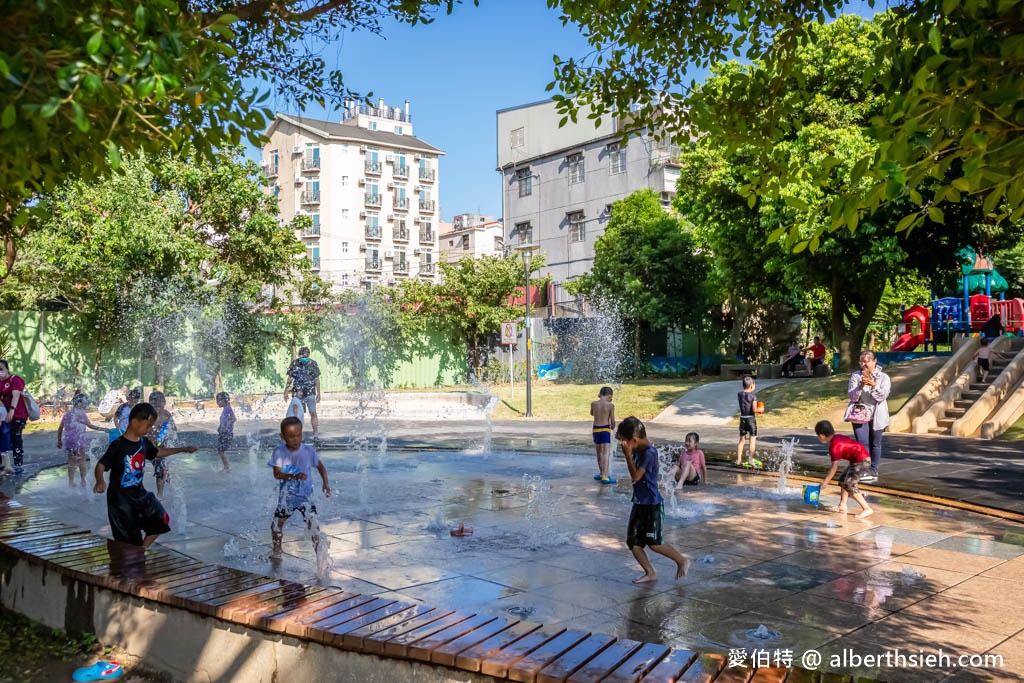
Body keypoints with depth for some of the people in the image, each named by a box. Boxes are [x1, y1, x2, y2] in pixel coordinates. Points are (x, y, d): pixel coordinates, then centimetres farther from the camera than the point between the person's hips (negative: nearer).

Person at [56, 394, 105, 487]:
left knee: (71, 461, 13)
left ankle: (70, 482, 15)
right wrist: (102, 429, -2)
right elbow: (90, 425, -10)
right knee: (82, 460, 4)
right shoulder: (80, 413, -8)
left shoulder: (67, 414, 13)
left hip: (68, 440, 6)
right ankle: (83, 481, 7)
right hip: (78, 440, -6)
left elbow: (60, 429, 16)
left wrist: (59, 441, 23)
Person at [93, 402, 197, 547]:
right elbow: (101, 465, -22)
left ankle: (143, 550, 13)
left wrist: (183, 449, 20)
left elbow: (157, 453, 20)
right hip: (120, 497, -6)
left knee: (162, 519, -4)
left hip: (140, 493, 6)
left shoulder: (144, 442, 2)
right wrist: (100, 481, -42)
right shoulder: (118, 446, -18)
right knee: (128, 538, 3)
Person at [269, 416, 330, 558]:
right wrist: (294, 476, -36)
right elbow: (277, 473, -20)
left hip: (305, 495, -2)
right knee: (276, 524, 16)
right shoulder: (279, 451, -13)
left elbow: (320, 466, 1)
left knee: (312, 524, -14)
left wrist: (325, 483, -12)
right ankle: (276, 551, 41)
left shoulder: (308, 450, -12)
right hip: (286, 497, 2)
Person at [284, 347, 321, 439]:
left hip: (310, 394, -1)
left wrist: (318, 393, 5)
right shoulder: (294, 364, 1)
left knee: (313, 413, -4)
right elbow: (290, 379, 8)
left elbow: (317, 379, 5)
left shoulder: (313, 364, 0)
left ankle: (315, 434, 2)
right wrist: (286, 392, 5)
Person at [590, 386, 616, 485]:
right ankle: (605, 476, -12)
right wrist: (613, 426, 17)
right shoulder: (610, 405, -10)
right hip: (605, 430, -4)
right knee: (606, 453, -4)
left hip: (596, 429, 4)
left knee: (599, 453, 18)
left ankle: (601, 474, 29)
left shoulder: (593, 403, -2)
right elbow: (612, 421, -5)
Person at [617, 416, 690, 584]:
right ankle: (650, 573, 19)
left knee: (654, 543, -2)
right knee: (633, 542, 8)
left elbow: (635, 477, -25)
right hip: (639, 503, 9)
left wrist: (628, 455, -24)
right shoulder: (639, 450, 5)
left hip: (652, 504, -9)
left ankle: (683, 560, 18)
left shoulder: (649, 453, -20)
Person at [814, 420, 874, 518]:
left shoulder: (834, 446, -19)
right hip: (857, 460, 11)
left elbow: (834, 467, -19)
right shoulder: (837, 437, 7)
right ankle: (842, 506, 22)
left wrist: (824, 482, -13)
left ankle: (866, 508, -12)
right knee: (842, 480, 16)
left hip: (861, 461, -11)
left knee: (849, 485, -14)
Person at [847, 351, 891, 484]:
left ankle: (873, 471, 21)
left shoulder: (883, 377, -1)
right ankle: (864, 471, -10)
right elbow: (852, 396, -7)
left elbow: (882, 396, -12)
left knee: (875, 444, 10)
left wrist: (874, 385, -27)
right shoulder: (856, 376, 0)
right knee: (862, 443, -10)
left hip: (877, 416, 0)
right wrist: (861, 386, -23)